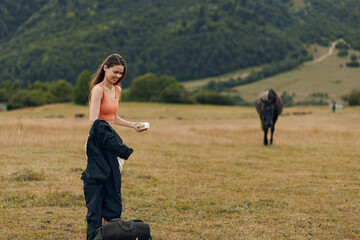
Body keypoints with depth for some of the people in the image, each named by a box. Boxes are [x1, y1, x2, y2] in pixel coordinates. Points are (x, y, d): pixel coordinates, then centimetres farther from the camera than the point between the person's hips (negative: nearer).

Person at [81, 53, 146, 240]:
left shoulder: (117, 90, 14)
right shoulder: (98, 90, -12)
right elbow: (94, 121, -22)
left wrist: (132, 125, 18)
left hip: (110, 145, 9)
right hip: (98, 144, -9)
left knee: (113, 190, 11)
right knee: (97, 190, -7)